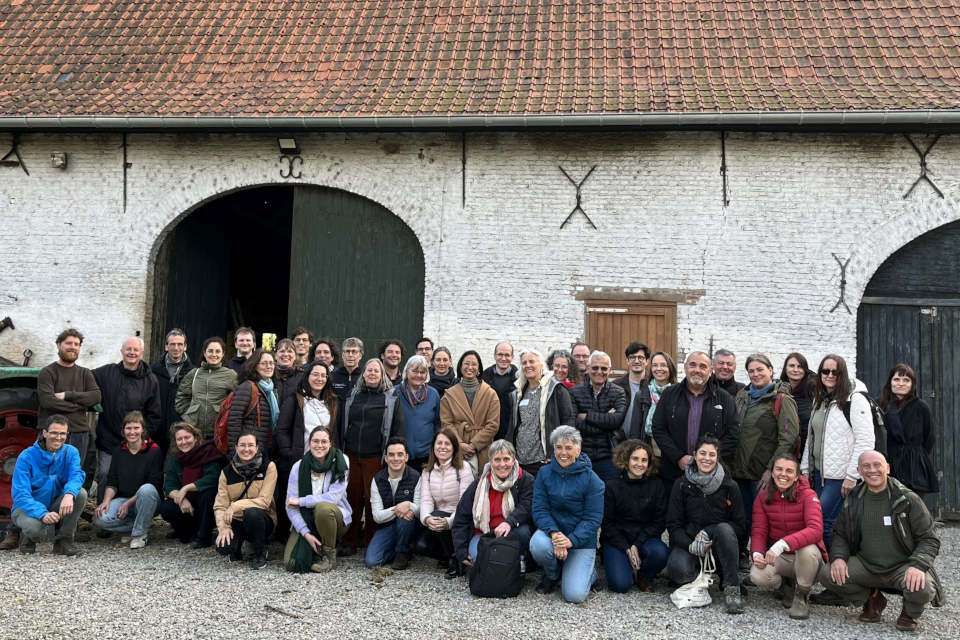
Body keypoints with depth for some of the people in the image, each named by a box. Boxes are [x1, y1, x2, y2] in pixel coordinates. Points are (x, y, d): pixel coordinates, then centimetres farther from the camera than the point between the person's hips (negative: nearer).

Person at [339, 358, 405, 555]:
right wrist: (340, 449, 11)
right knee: (352, 497, 4)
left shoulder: (391, 397, 2)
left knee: (373, 499, 2)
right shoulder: (353, 396, 13)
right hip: (352, 454, 3)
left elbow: (398, 427, -2)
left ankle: (371, 542, 14)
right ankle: (349, 542, 15)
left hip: (375, 457, -3)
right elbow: (343, 424, 17)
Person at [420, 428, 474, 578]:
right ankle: (445, 557, 7)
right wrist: (426, 518, -27)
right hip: (438, 518, 4)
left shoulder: (463, 468, -6)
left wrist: (448, 521, -31)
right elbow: (426, 499, -4)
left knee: (437, 516, -31)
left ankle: (456, 559, -10)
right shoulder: (427, 471, 9)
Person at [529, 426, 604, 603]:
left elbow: (593, 519, -12)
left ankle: (588, 570, 21)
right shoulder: (544, 474, -3)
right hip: (552, 529, 2)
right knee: (538, 545, -34)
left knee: (574, 595, -15)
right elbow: (539, 509, -9)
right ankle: (552, 575, 2)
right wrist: (554, 533, -28)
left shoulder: (592, 480, -9)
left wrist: (571, 540, -27)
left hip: (581, 540, -2)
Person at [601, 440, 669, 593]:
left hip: (645, 538, 2)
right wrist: (627, 549, -13)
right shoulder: (612, 487, -3)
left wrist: (637, 545, -13)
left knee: (660, 553, -32)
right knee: (621, 584, -23)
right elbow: (607, 524, -2)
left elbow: (660, 522, -2)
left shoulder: (656, 486, 1)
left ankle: (643, 577, 1)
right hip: (617, 540, -2)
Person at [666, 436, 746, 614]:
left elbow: (740, 526, -4)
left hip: (719, 544, 0)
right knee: (677, 570, -31)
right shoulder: (682, 485, -1)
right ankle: (699, 578, 6)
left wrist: (708, 532, -18)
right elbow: (673, 524, -3)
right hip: (688, 541, 0)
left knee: (725, 529, -34)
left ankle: (731, 588, -23)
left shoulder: (729, 486, -2)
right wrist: (690, 545, -22)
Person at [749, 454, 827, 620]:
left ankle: (802, 596, -9)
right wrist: (757, 553, -24)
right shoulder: (763, 497, -1)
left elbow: (816, 530, -29)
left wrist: (783, 544, -42)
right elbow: (759, 531, -2)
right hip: (778, 557, 3)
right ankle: (786, 585, 10)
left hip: (807, 557, -3)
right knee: (757, 576, -28)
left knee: (807, 549, -38)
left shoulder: (807, 495, -14)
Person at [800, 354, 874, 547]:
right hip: (819, 473, 7)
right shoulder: (819, 400, 15)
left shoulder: (855, 400, -9)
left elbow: (865, 441, -14)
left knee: (823, 522, -10)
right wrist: (805, 469, 16)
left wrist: (852, 476, -15)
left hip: (841, 477, -7)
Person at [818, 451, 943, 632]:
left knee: (922, 588, -35)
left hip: (902, 566, -3)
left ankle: (909, 613, 5)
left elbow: (929, 539, -6)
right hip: (866, 566, 3)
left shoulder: (908, 499, -8)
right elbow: (840, 534, 9)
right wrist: (838, 557, -13)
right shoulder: (853, 501, 2)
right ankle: (872, 599, 11)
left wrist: (918, 565, -25)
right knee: (827, 575, -19)